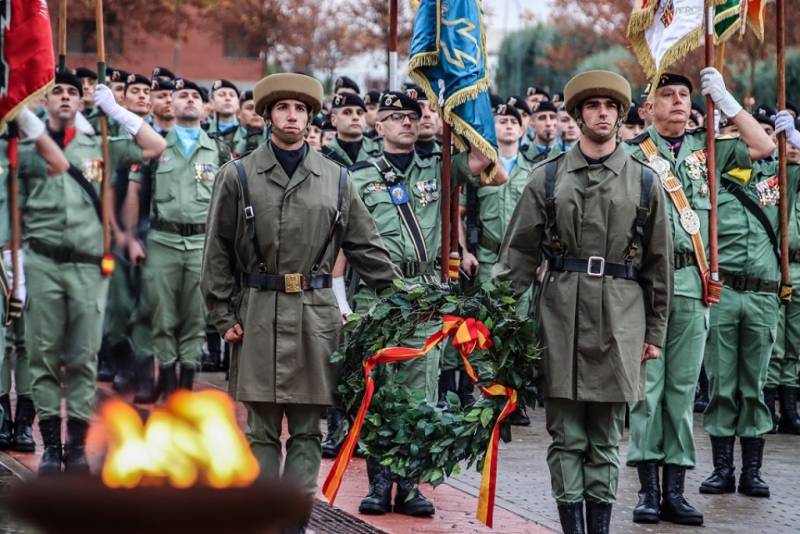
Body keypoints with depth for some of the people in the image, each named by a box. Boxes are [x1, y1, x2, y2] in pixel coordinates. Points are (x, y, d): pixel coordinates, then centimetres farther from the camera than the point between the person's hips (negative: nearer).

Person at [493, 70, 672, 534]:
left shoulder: (645, 183, 8)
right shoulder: (547, 177, 7)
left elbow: (659, 264, 10)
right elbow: (519, 253, 7)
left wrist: (655, 332, 8)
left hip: (619, 319, 0)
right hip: (560, 316, 0)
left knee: (607, 439, 5)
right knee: (567, 435, 1)